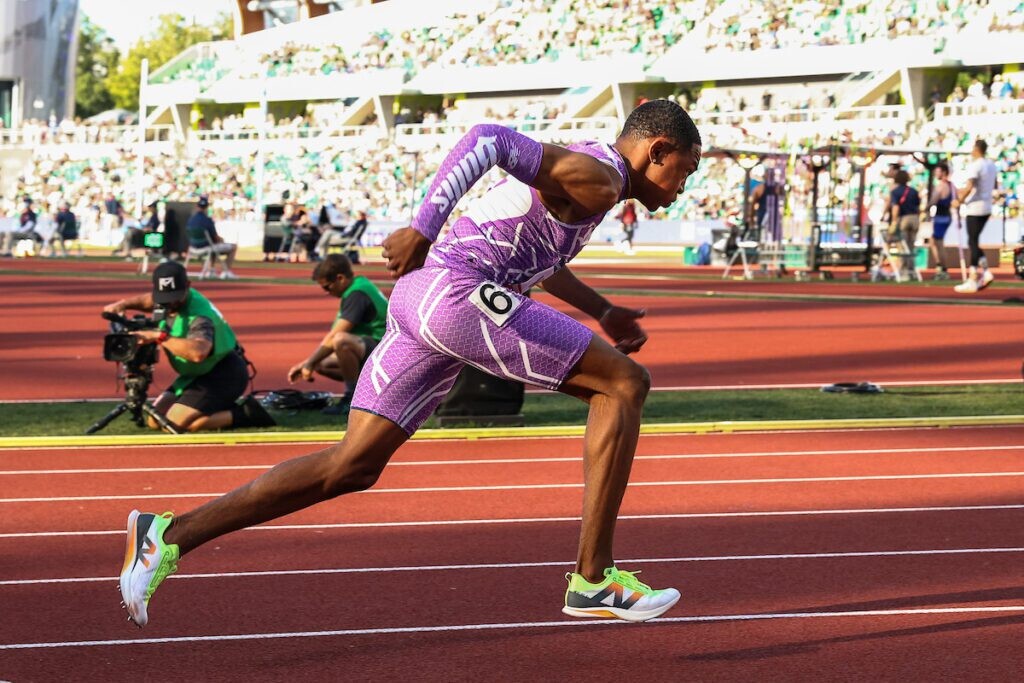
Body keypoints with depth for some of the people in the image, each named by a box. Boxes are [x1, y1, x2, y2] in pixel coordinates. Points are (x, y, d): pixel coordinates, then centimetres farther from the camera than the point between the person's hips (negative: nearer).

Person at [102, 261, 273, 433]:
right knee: (155, 422, 4)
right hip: (196, 374, 10)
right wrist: (123, 304, 4)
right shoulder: (172, 297, -4)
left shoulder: (199, 316, -31)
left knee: (175, 424, -24)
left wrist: (159, 337, -49)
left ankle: (244, 414, -11)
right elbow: (148, 300, 23)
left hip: (224, 374, -9)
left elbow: (198, 353, -53)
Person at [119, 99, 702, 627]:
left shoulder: (580, 170, 26)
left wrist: (602, 312, 44)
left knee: (354, 465, 6)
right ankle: (594, 579, -3)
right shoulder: (598, 177, -6)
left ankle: (169, 535, 1)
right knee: (624, 383, -3)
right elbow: (489, 140, -21)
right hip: (458, 292, -10)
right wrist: (425, 229, -26)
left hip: (417, 299, 10)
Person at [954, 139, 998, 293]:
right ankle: (985, 271, 8)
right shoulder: (991, 165, 10)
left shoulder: (975, 166, -16)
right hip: (987, 208, 8)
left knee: (973, 242, -4)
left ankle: (972, 282, -4)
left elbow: (969, 187, -25)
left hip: (975, 208, -8)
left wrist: (960, 199, -12)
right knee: (974, 241, 17)